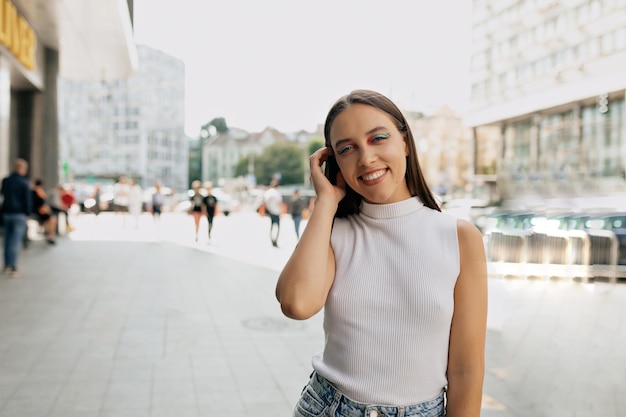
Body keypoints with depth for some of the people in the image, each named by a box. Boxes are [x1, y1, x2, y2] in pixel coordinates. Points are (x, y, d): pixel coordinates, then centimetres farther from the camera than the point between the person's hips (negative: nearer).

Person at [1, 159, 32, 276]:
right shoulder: (24, 183, -10)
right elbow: (28, 200, -9)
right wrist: (27, 214, 0)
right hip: (19, 215, -5)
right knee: (16, 241, -3)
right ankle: (13, 267, -5)